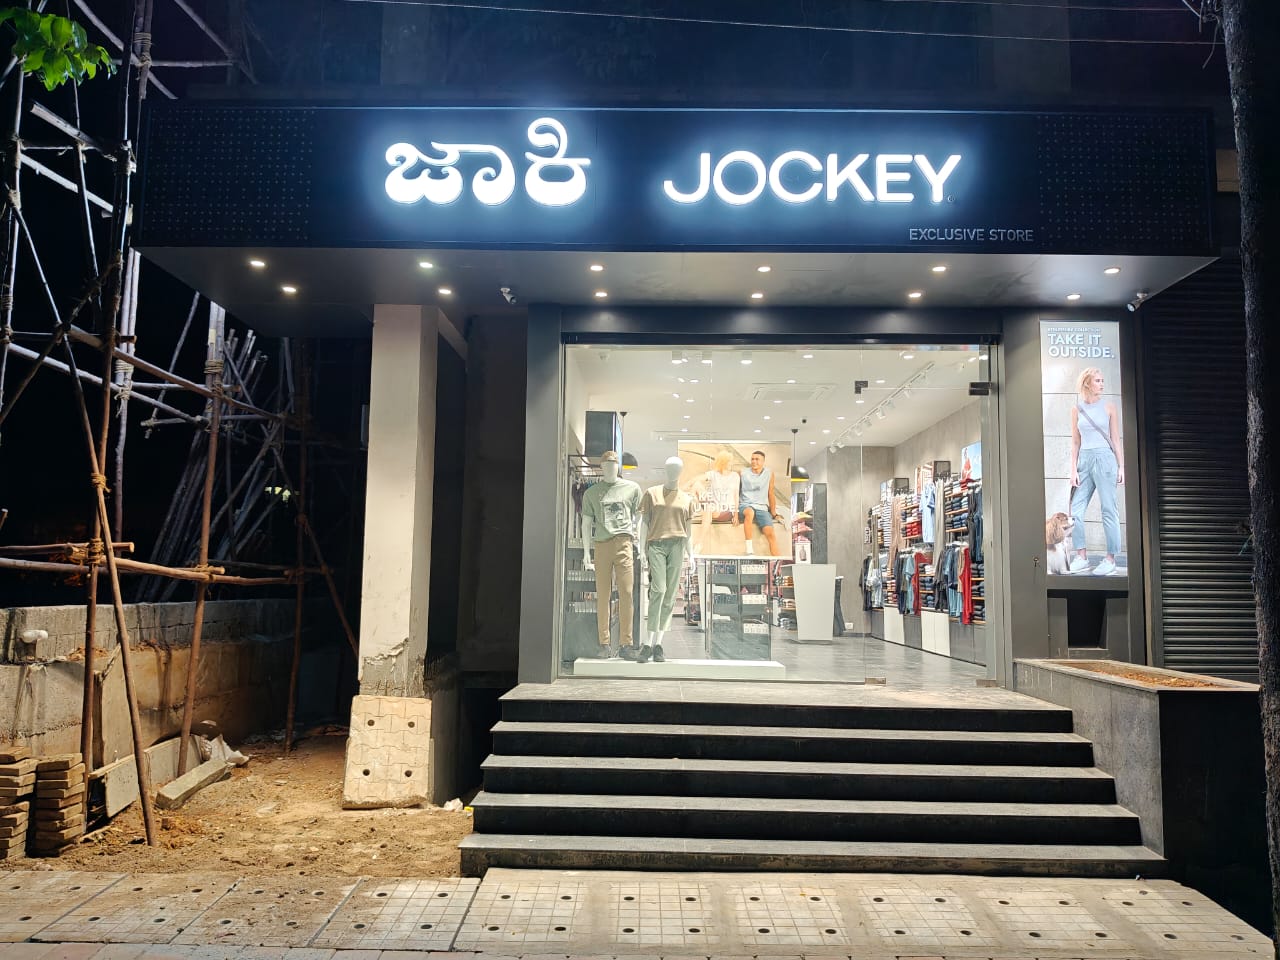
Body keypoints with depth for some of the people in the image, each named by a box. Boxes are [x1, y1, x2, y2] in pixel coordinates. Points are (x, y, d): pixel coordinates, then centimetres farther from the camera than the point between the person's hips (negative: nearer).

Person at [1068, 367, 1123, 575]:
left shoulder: (1108, 407, 4)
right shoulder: (1077, 409, 9)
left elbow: (1115, 440, 5)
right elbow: (1075, 442, 9)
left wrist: (1121, 466, -1)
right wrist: (1073, 469, 3)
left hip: (1104, 458, -3)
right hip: (1084, 459, 3)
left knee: (1108, 510, -1)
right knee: (1075, 511, -1)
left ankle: (1110, 559, 4)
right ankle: (1081, 556, 9)